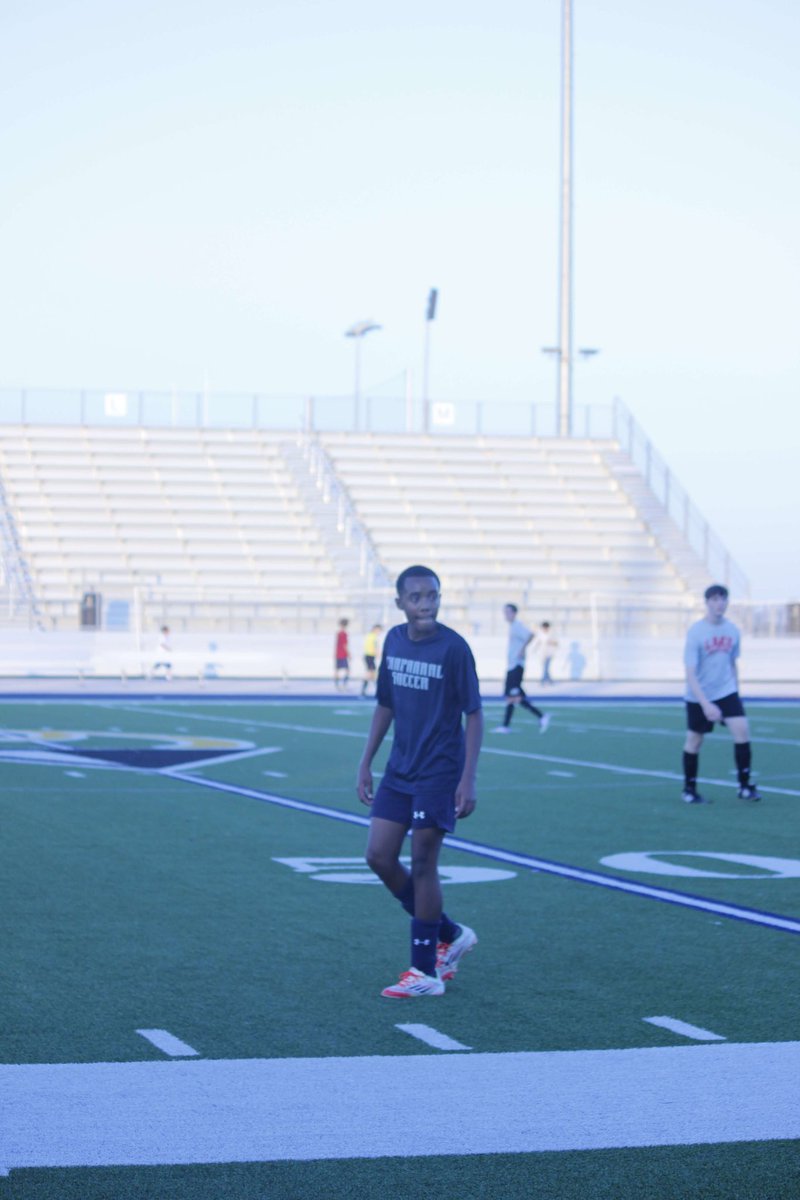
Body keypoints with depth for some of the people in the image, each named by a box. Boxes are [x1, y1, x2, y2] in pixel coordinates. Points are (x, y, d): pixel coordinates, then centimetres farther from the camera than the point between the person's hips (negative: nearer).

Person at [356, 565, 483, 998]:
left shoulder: (453, 647, -14)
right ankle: (449, 935, 22)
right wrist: (366, 763, 12)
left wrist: (468, 780, -16)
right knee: (379, 857, 4)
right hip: (399, 770, 7)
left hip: (438, 774, -7)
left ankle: (426, 972, 7)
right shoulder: (394, 640, 4)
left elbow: (474, 715, -11)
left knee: (422, 865, -4)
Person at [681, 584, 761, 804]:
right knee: (694, 740, 6)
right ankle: (689, 789, 25)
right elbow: (690, 673, -20)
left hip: (726, 691, 3)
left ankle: (745, 786, -6)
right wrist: (706, 704, -29)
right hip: (698, 696, -3)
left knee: (742, 729, -14)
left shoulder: (732, 630, -2)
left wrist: (735, 691, 17)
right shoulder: (695, 632, -17)